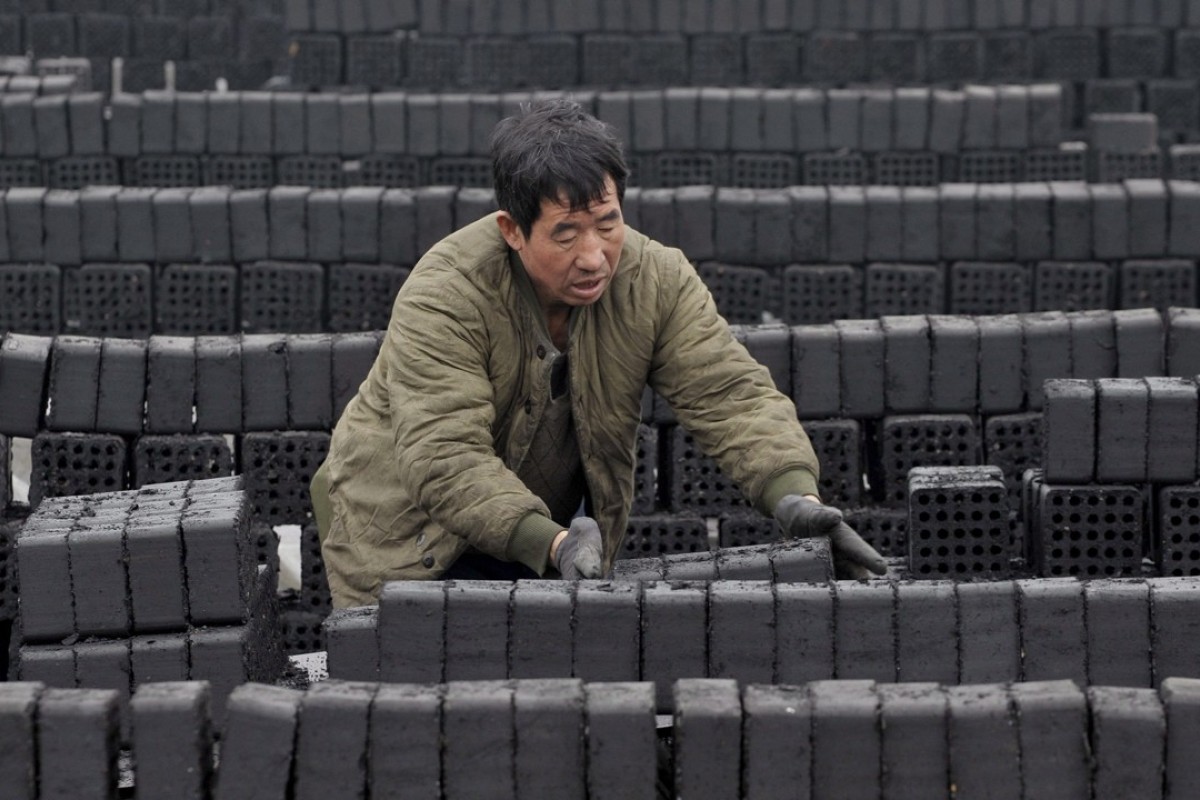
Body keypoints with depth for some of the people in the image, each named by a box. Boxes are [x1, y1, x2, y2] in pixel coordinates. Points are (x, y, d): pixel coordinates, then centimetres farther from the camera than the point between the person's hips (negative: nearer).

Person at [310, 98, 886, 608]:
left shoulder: (658, 281, -13)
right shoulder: (442, 297, -28)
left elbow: (730, 396, -18)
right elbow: (445, 460, -36)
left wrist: (795, 496, -38)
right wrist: (552, 544, -50)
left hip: (554, 526, 5)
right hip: (417, 539, -4)